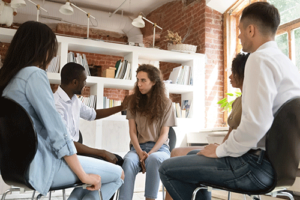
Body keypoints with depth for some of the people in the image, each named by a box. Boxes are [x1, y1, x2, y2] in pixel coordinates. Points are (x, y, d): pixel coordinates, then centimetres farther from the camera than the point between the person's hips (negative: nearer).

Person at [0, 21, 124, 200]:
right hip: (41, 166, -9)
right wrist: (84, 176, -12)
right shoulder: (34, 74, -15)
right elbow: (58, 132, -20)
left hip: (23, 163, 9)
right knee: (118, 173, 2)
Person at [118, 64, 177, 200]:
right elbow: (132, 131, 3)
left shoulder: (166, 103, 5)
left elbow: (164, 134, 0)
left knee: (154, 159, -37)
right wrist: (140, 153, -14)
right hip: (138, 147, 1)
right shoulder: (134, 101, 10)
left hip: (159, 148, -1)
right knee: (129, 161, -33)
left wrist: (149, 154, -16)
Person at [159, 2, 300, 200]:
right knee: (194, 155, 25)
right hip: (274, 158, 10)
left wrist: (221, 150, -12)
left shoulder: (260, 58, -17)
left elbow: (256, 123, -28)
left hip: (258, 164, -10)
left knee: (168, 169, -5)